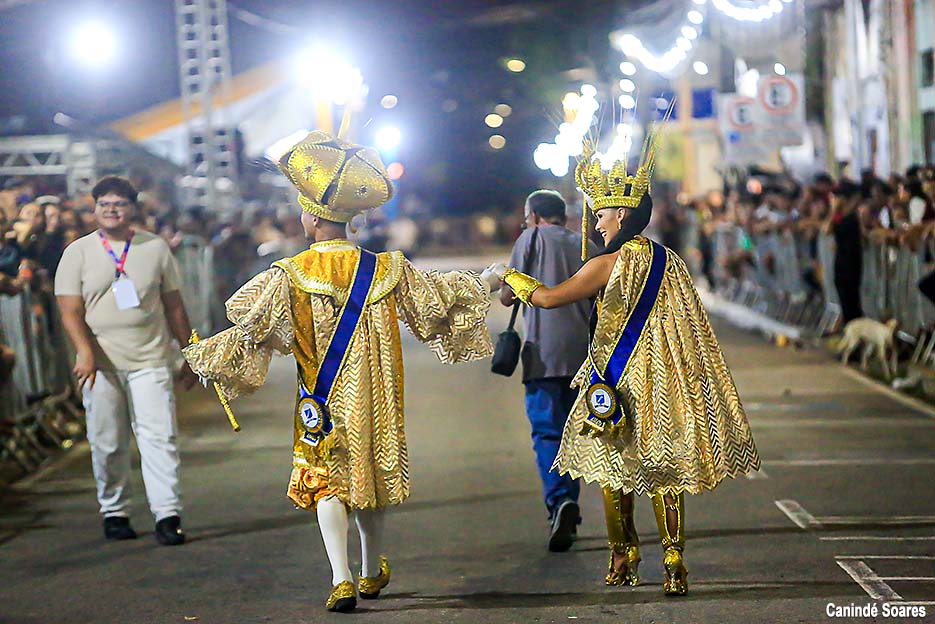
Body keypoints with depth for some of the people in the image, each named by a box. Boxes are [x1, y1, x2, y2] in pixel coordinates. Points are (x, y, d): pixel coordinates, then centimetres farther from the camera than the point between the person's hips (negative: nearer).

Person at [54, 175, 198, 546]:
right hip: (101, 363, 0)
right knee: (107, 443, 5)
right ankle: (114, 513, 18)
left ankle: (168, 515, -9)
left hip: (150, 361, 0)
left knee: (160, 437, -8)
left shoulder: (156, 249, 9)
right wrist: (85, 352, -18)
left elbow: (174, 308, 13)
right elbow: (70, 311, -1)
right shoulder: (78, 253, 5)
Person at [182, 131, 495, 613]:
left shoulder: (290, 276, -12)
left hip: (323, 401, -3)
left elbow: (250, 325, -11)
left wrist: (205, 356, 3)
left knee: (326, 482, 3)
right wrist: (480, 287, 29)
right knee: (371, 477, 18)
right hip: (374, 400, 3)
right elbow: (434, 302, 10)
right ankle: (373, 574, 33)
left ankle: (341, 579, -12)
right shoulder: (387, 270, -2)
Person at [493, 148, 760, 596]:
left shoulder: (609, 264, -13)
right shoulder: (669, 261, 5)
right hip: (668, 382, 5)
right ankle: (674, 562, -4)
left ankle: (623, 559, 19)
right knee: (665, 467, 6)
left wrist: (510, 277, 11)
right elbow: (688, 328, 14)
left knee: (613, 464, 11)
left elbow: (549, 298, -6)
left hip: (620, 386, -5)